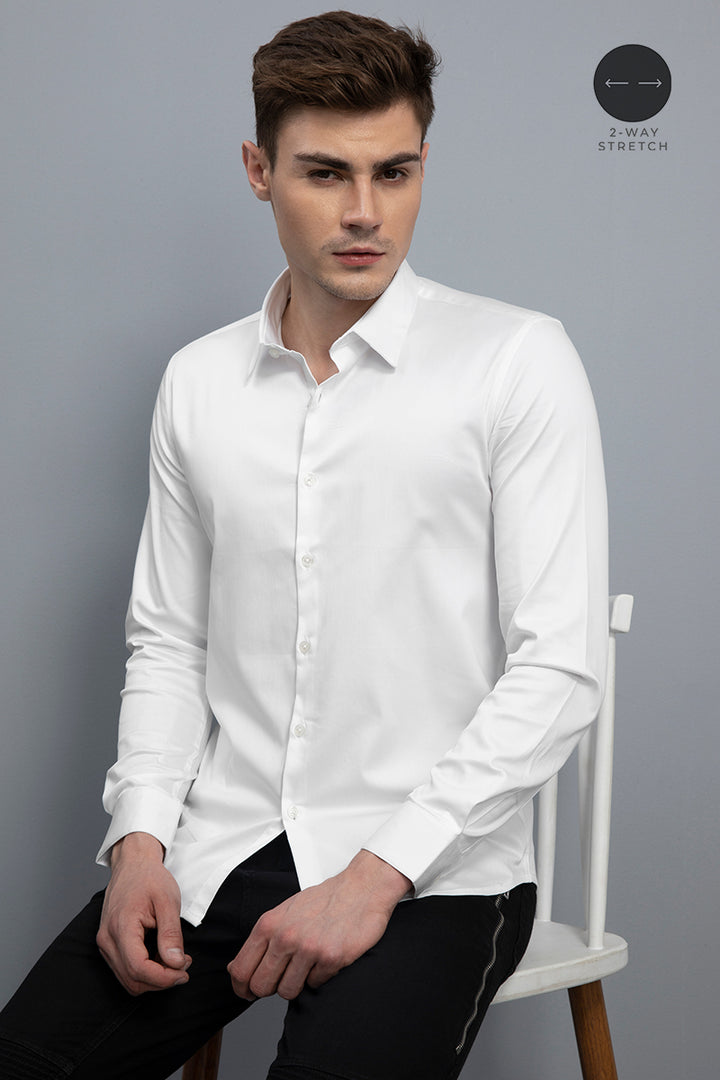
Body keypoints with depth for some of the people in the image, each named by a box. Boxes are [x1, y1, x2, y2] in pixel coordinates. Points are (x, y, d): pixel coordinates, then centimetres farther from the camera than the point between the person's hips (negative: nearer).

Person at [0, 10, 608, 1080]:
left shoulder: (518, 360, -4)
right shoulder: (198, 382, 11)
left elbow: (560, 669, -9)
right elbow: (167, 641, 15)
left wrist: (376, 876, -15)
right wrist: (142, 838, -2)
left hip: (432, 869, -4)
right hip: (218, 851, 4)